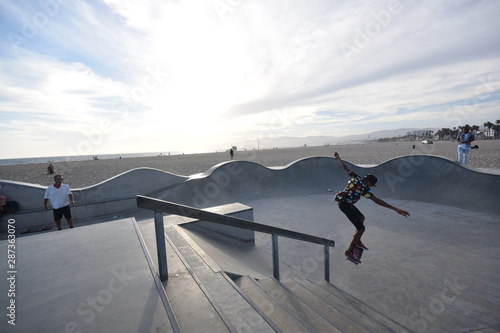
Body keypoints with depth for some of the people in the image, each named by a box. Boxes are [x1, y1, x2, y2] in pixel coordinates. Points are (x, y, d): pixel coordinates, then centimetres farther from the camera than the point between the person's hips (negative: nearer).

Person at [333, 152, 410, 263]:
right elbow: (377, 200, -26)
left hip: (342, 202, 10)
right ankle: (349, 251, 4)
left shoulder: (356, 178, 3)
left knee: (361, 217, 26)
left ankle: (357, 241, 32)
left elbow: (345, 168, 12)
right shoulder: (364, 188, -18)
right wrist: (395, 209, -28)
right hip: (346, 205, -10)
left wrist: (338, 158, 27)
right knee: (361, 228, -5)